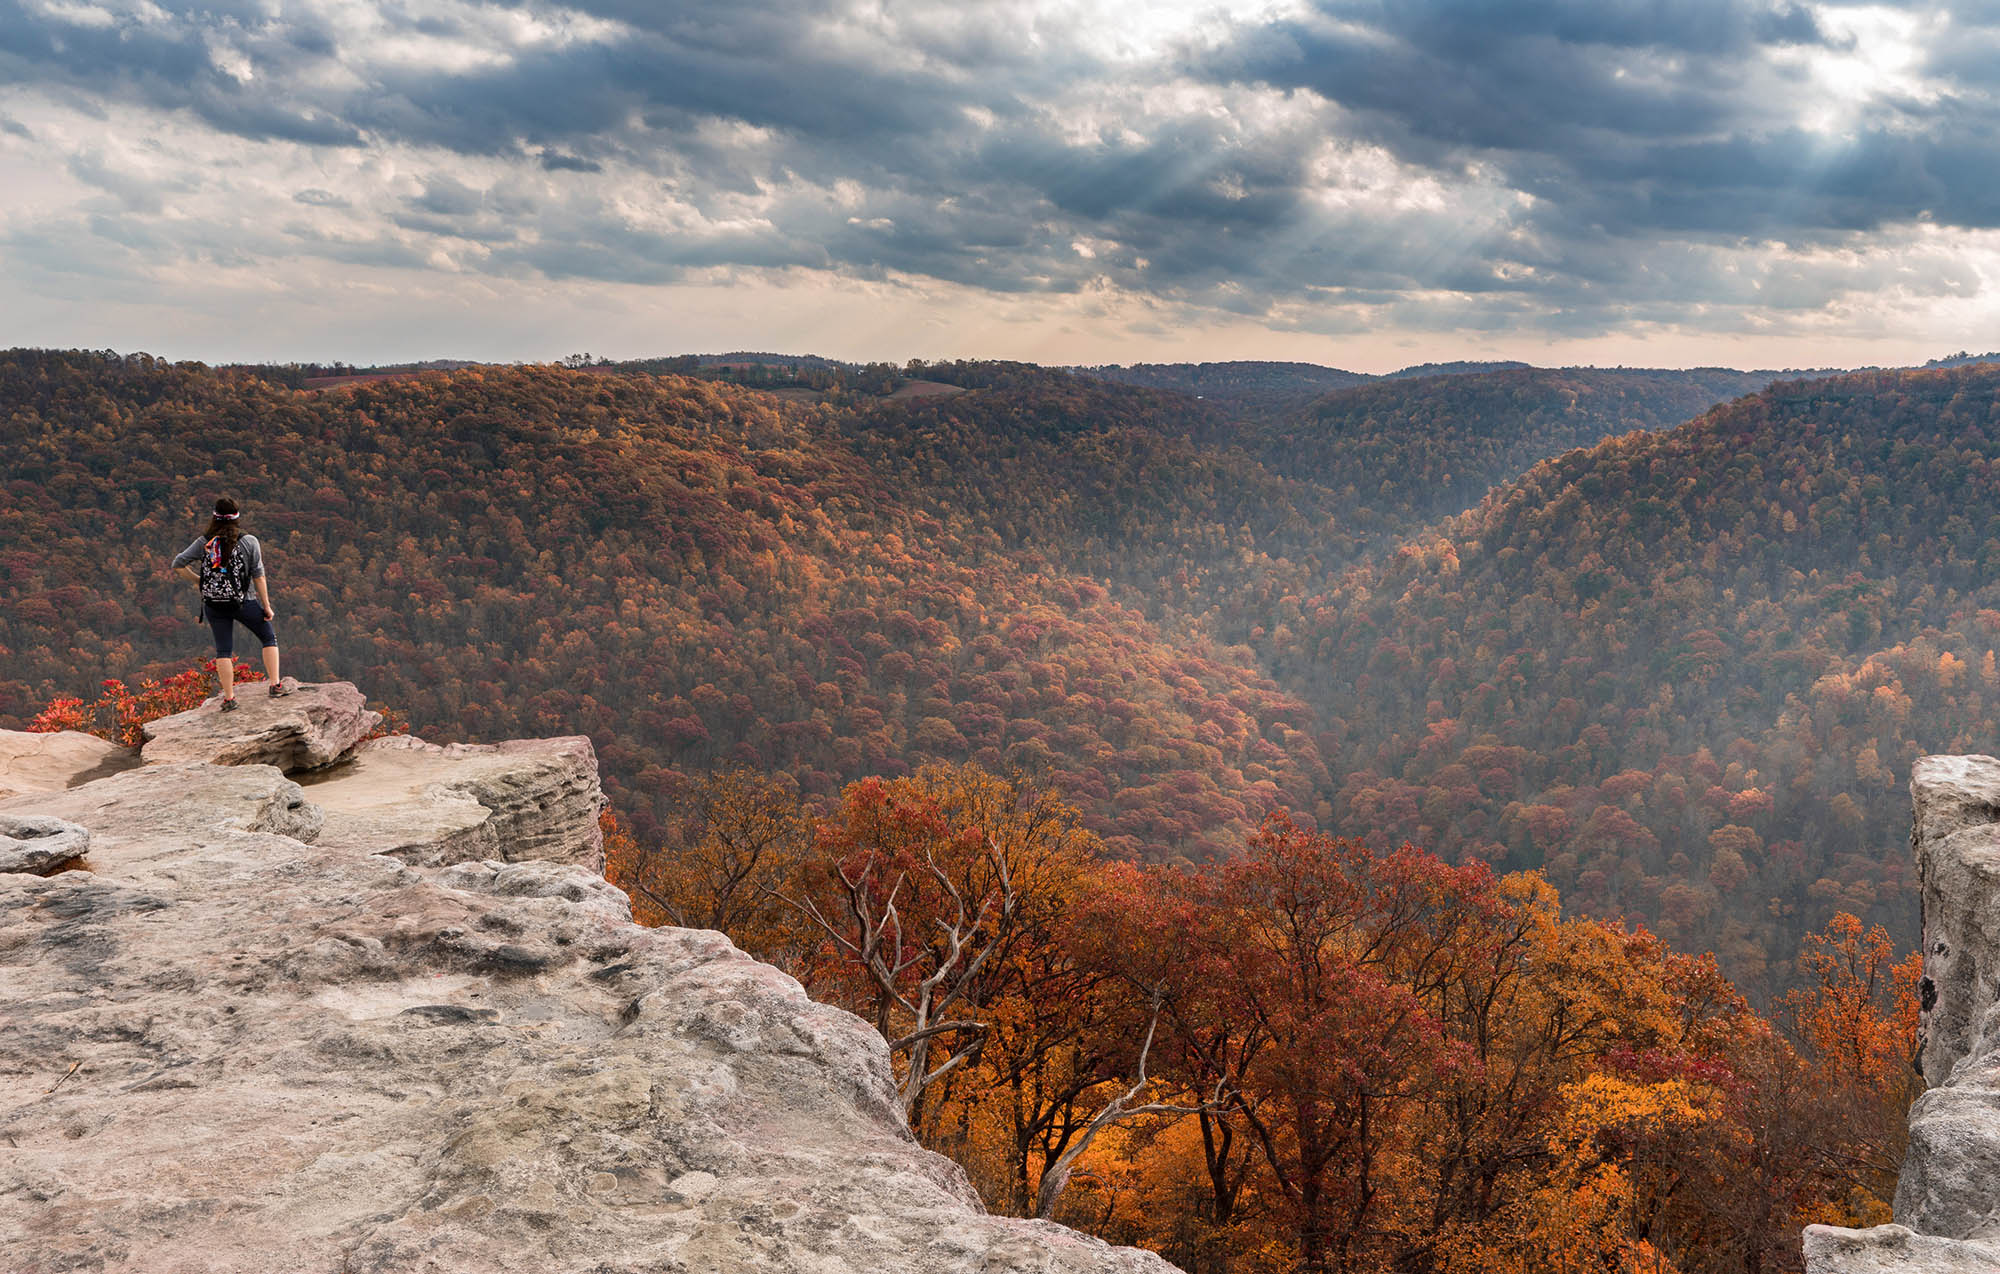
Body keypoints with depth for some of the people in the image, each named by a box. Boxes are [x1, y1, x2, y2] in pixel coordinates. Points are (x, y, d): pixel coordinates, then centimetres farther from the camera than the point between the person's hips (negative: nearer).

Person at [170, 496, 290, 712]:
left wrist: (200, 580, 14)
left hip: (213, 604, 3)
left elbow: (178, 564, 1)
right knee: (269, 638, 16)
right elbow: (258, 576, -5)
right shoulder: (249, 542, -7)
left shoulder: (203, 542, 1)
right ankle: (276, 685, 12)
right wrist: (266, 606, 1)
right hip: (241, 602, -3)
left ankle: (229, 698, 9)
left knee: (223, 651, 9)